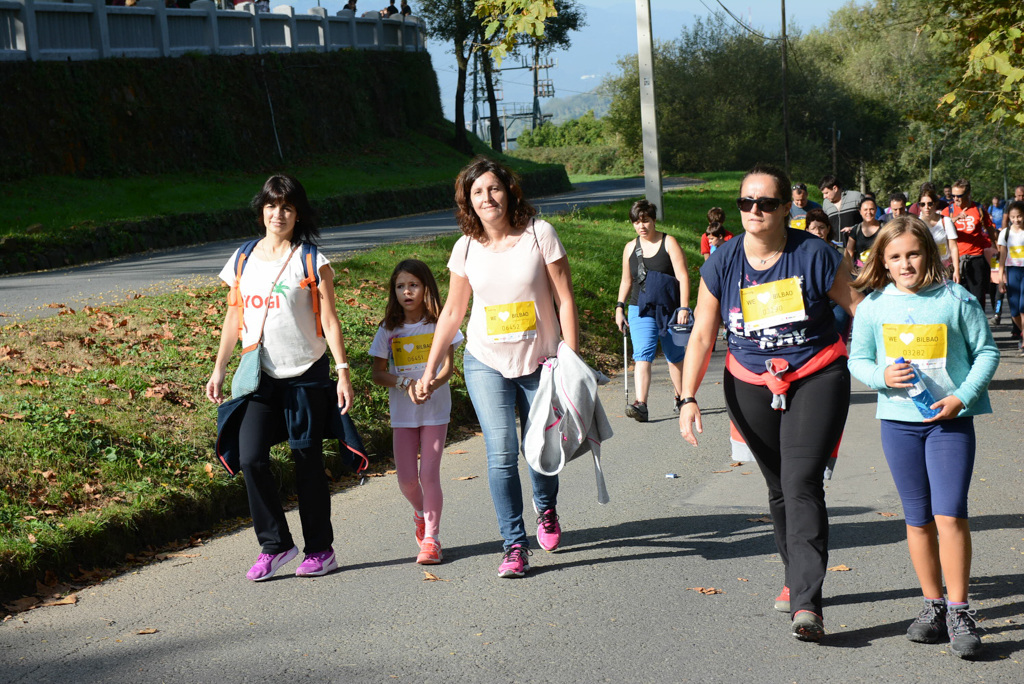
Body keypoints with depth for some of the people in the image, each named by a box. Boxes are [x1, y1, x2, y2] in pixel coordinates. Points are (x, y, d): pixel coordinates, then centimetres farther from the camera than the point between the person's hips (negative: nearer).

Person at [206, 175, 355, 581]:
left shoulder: (311, 261, -2)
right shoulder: (243, 260, 9)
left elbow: (329, 319, -4)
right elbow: (234, 318, 14)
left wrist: (343, 371, -9)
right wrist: (219, 369, 11)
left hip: (306, 374, -3)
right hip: (260, 376, 3)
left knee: (307, 463, 2)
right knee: (251, 458, -10)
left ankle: (320, 550, 14)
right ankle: (275, 545, 4)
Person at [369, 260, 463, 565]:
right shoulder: (388, 330, 1)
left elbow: (447, 367, -6)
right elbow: (378, 373, 0)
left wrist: (429, 385, -26)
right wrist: (404, 383, -19)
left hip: (435, 410, -2)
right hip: (402, 413, 2)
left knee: (429, 474, -7)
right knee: (406, 478, 1)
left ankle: (431, 537, 4)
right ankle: (421, 512, 33)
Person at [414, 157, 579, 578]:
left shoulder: (539, 234, -7)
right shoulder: (466, 248, 1)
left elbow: (565, 300, -5)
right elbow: (452, 313, 10)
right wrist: (429, 371, 10)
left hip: (539, 362, -1)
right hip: (486, 363, 1)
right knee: (501, 452, -12)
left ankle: (546, 510, 39)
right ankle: (515, 546, -5)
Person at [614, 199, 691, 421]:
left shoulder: (668, 243, -2)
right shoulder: (630, 248, 10)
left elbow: (683, 276, -7)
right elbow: (626, 280, 19)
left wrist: (684, 308, -14)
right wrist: (620, 307, 10)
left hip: (670, 309, -2)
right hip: (641, 311, 2)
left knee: (675, 356, 10)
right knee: (642, 356, -14)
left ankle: (681, 398, 29)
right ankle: (640, 405, -25)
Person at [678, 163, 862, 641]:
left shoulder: (815, 255, -11)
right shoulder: (722, 264, -4)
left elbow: (859, 307, 0)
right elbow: (701, 336, 1)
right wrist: (688, 398, -7)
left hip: (817, 378, -3)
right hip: (751, 386, 3)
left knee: (802, 483, -16)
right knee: (779, 486, 11)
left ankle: (806, 603, -19)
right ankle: (797, 577, 33)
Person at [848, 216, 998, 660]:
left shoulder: (955, 299, -5)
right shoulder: (873, 306, 1)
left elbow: (986, 351, 1)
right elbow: (858, 360, 10)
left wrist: (963, 396, -10)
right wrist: (882, 377, -11)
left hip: (950, 419, -3)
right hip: (898, 420, 3)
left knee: (949, 515, -12)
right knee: (918, 520, 9)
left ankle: (959, 612, -4)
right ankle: (933, 605, 21)